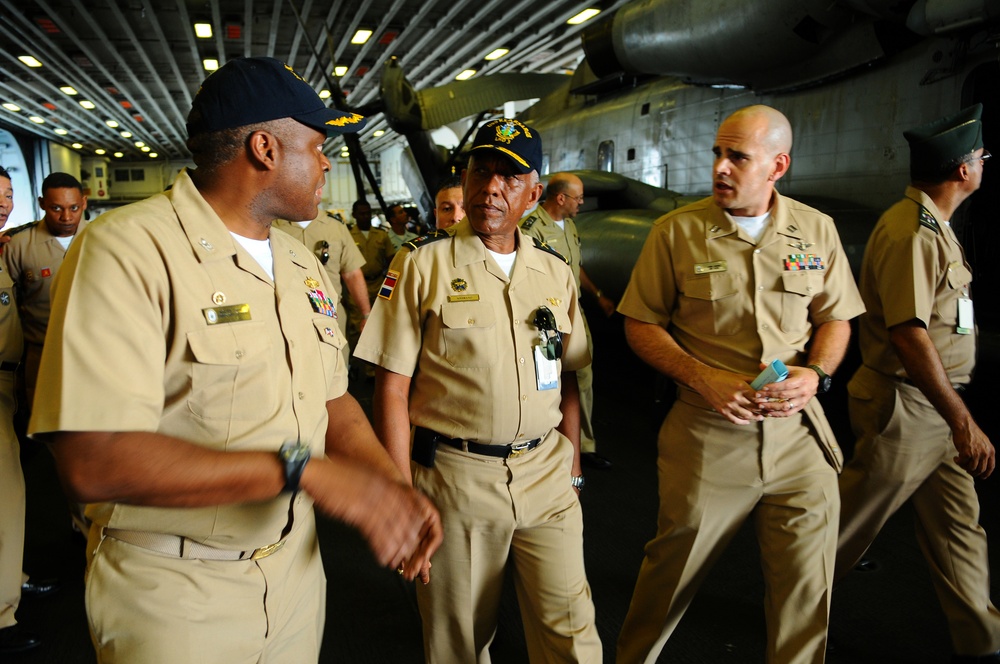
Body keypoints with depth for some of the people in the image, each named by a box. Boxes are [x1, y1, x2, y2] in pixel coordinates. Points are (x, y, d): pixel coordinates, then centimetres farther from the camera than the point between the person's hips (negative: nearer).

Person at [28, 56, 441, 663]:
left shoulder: (305, 266, 7)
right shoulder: (129, 250, -19)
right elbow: (94, 461, -27)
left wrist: (392, 487, -7)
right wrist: (305, 470, -29)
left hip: (296, 569, 7)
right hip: (174, 596, -6)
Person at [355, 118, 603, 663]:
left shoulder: (555, 272, 8)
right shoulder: (421, 264, -5)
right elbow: (392, 388, -8)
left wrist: (571, 470, 11)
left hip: (546, 475, 3)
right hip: (455, 474, -3)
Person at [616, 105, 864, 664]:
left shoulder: (817, 230, 4)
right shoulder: (678, 231, -4)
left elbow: (836, 316, 12)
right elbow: (641, 324, -1)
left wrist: (817, 373, -8)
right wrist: (702, 378, -15)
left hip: (799, 434, 3)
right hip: (706, 432, -2)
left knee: (807, 585, 11)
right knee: (675, 568, 11)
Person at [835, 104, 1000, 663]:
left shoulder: (934, 225, 13)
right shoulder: (911, 231, -20)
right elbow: (909, 334, -27)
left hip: (935, 403, 10)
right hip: (903, 406, -10)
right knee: (853, 520, 5)